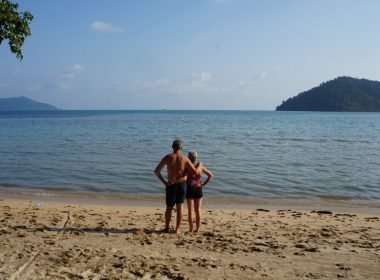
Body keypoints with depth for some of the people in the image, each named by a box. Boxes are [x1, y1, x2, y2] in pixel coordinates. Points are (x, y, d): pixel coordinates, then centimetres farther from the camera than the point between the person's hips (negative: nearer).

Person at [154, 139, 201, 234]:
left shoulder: (167, 157, -5)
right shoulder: (185, 159, -6)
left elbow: (156, 171, -8)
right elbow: (195, 172, -8)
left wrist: (164, 182, -3)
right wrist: (200, 165, 13)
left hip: (170, 185, 0)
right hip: (182, 184, 0)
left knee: (169, 207, 15)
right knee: (179, 208, 11)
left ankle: (167, 228, 21)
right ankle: (177, 229, 12)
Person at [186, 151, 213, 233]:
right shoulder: (200, 166, 2)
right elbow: (210, 175, 7)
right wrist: (204, 184, 7)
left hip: (190, 190, -4)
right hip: (199, 189, 4)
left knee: (190, 210, 6)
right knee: (198, 210, 12)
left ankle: (191, 229, 8)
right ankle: (197, 228, 15)